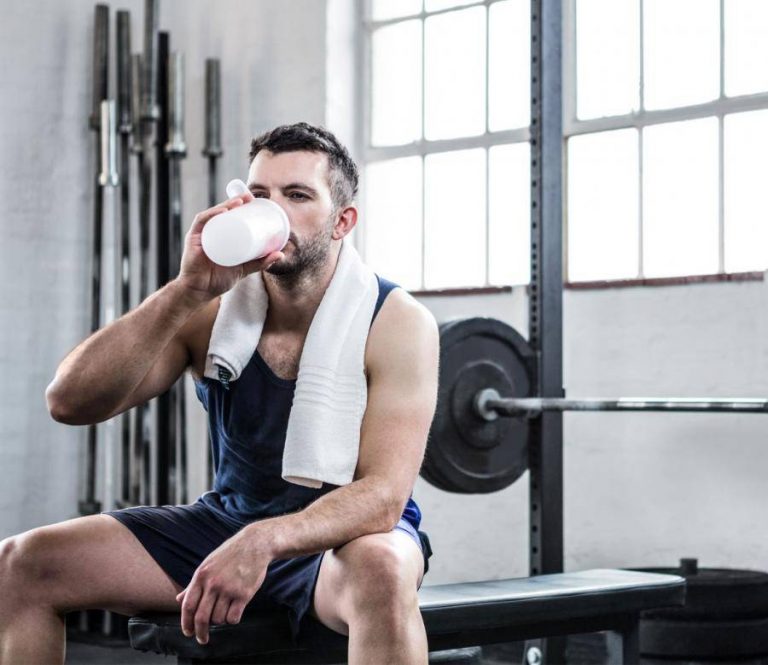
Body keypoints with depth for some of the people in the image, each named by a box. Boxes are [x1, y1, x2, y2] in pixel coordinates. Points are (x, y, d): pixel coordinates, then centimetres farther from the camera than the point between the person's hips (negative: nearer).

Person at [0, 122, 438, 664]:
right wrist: (186, 292, -31)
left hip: (346, 534, -4)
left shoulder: (397, 323, -17)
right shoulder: (214, 311, -8)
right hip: (230, 517, 4)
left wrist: (262, 541, -43)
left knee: (381, 570, -41)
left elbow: (383, 493, -25)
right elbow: (70, 402, -20)